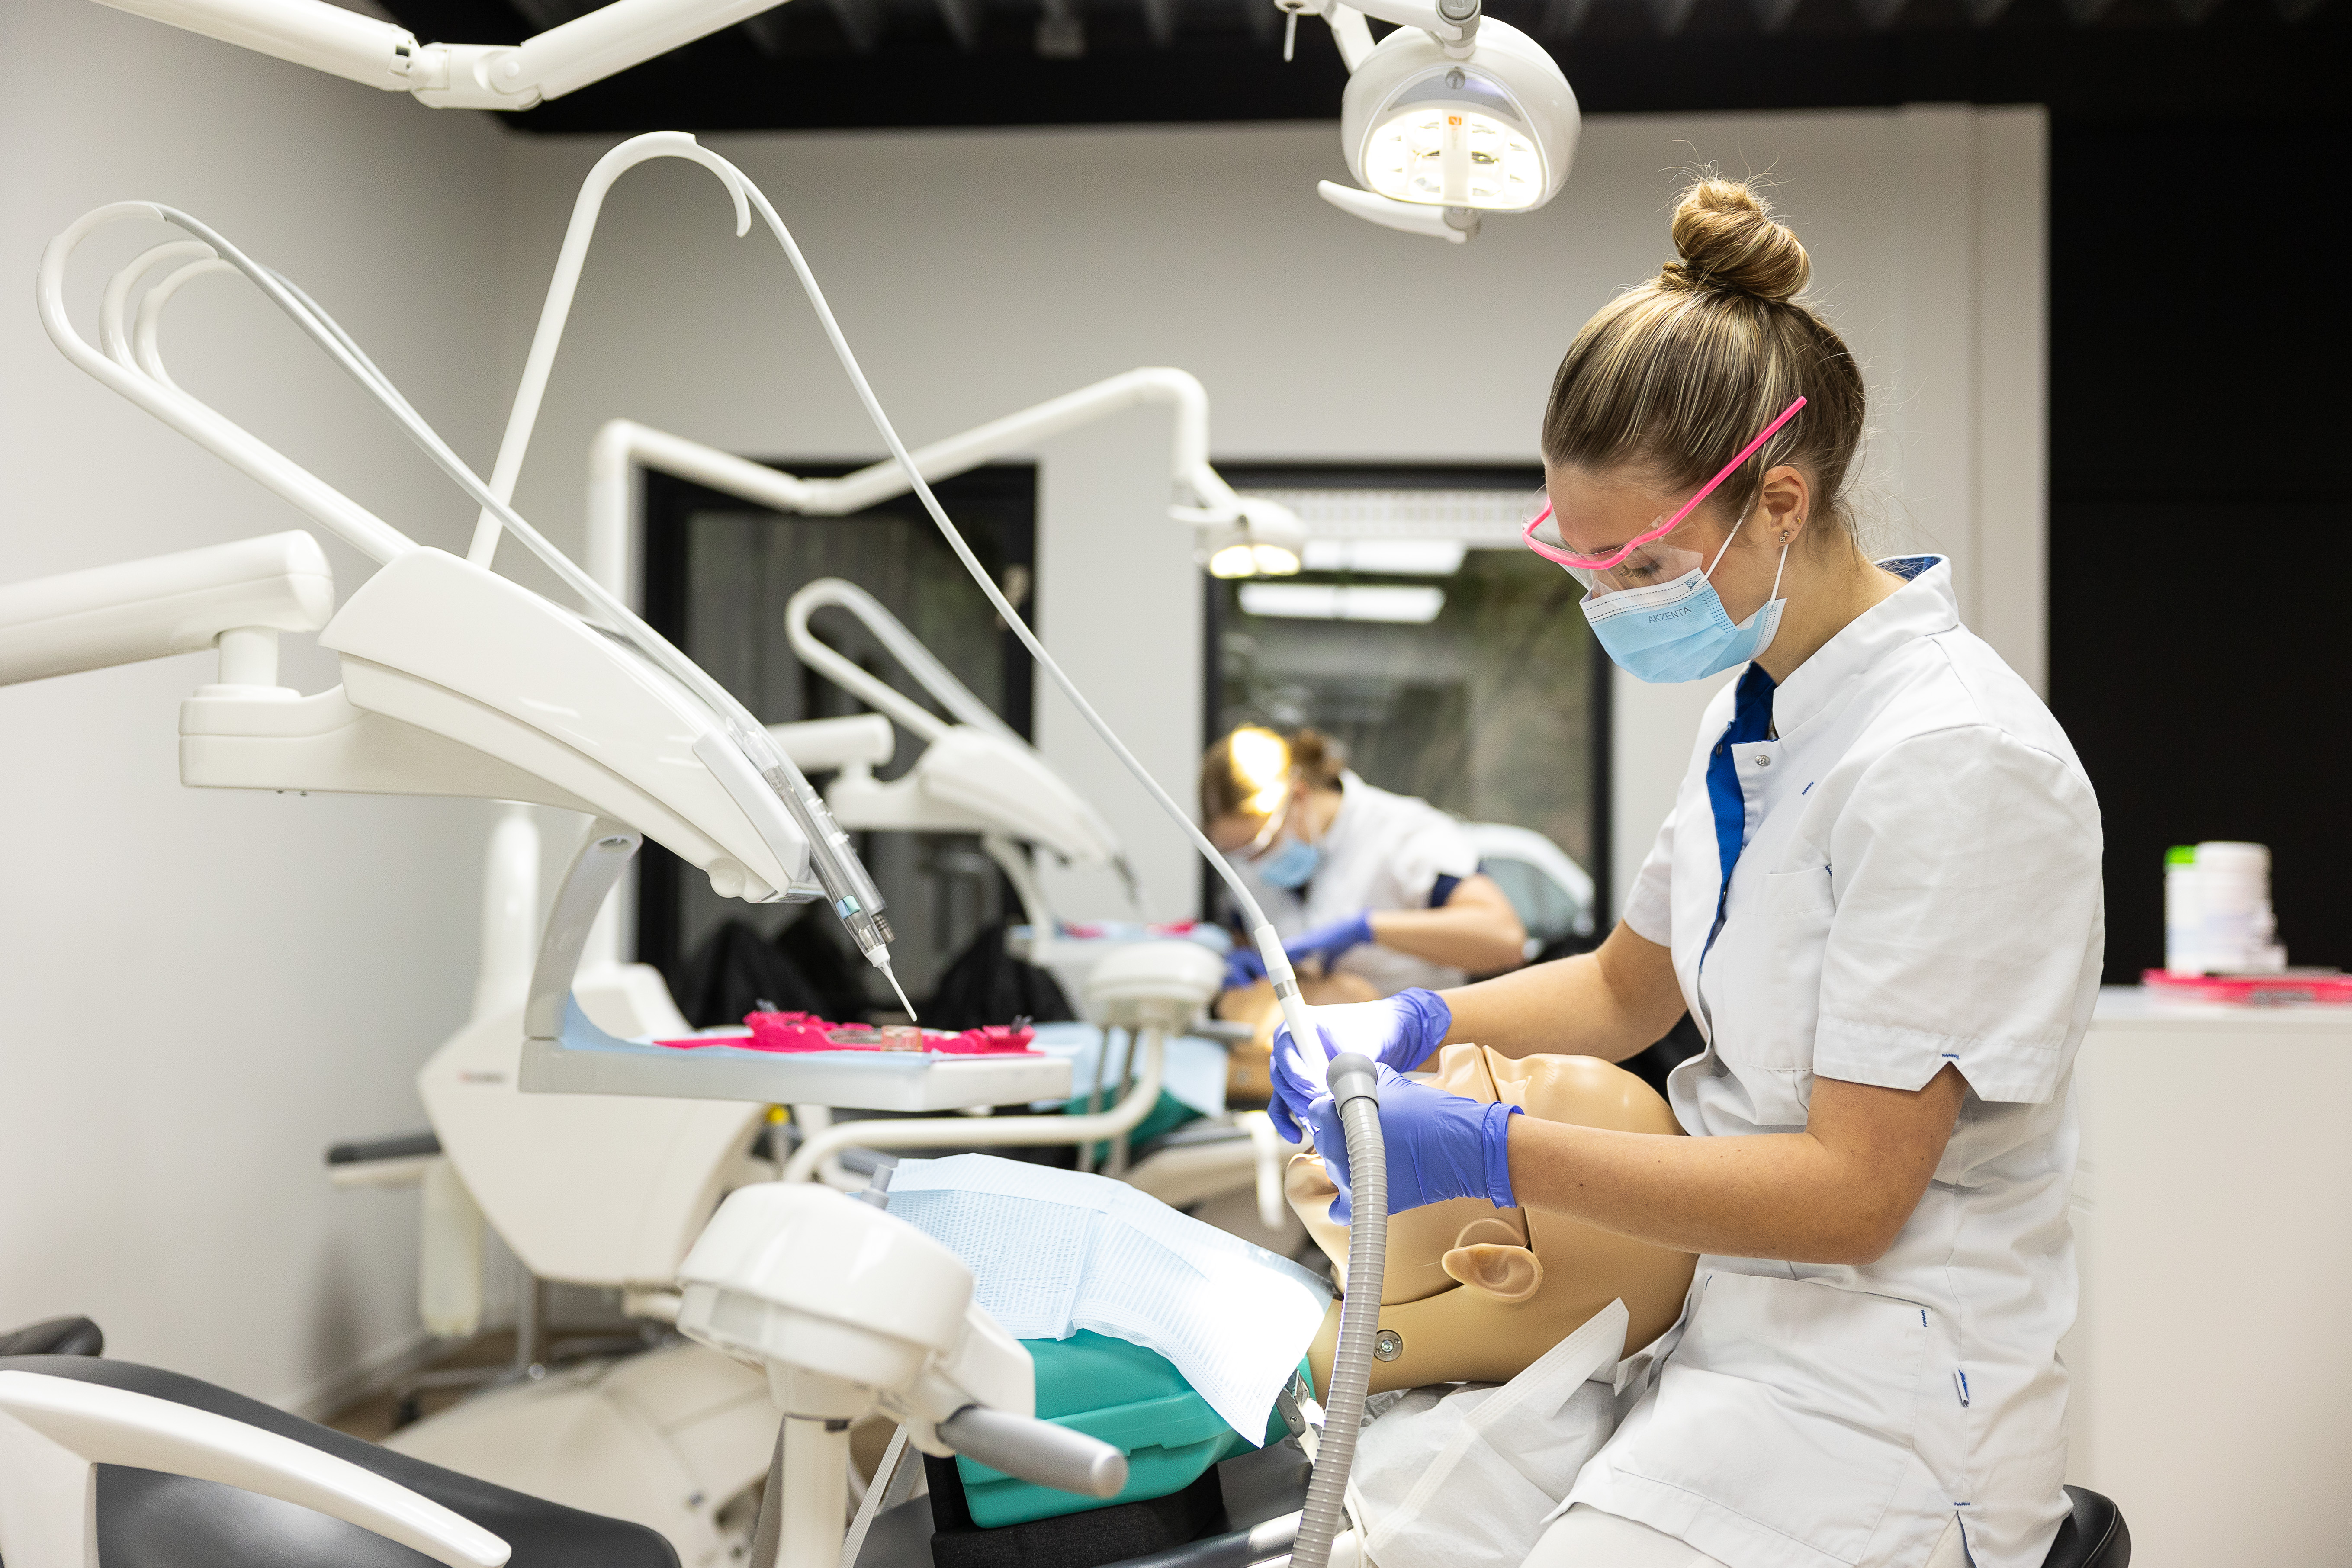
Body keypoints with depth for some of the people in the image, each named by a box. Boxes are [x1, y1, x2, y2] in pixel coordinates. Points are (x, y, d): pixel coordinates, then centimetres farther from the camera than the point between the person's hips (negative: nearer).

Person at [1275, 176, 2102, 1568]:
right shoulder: (1763, 714, 7)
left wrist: (1491, 1153, -26)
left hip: (1875, 1417, -9)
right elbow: (1630, 985, 19)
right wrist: (1414, 1026, 1)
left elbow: (1849, 1192, -23)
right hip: (1740, 1322, 9)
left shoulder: (1953, 766, -22)